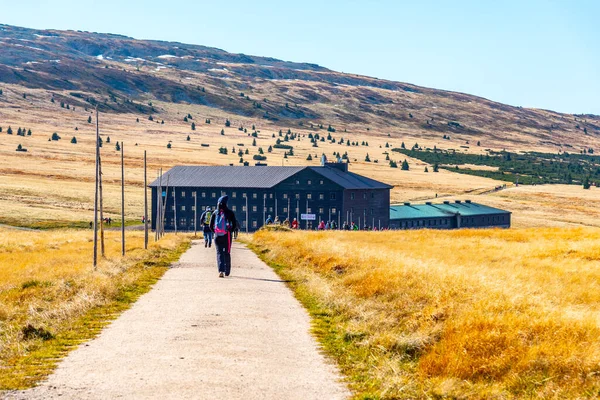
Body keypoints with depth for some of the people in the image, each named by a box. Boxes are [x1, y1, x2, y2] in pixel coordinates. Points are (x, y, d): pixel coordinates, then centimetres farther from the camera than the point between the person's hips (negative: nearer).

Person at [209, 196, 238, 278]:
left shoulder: (215, 213, 2)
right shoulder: (230, 213, -4)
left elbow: (211, 226, 3)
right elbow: (235, 225, -6)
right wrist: (231, 231, 10)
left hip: (217, 236, 1)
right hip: (227, 236, -1)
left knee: (219, 253, 1)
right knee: (227, 253, 12)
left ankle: (221, 270, -18)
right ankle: (227, 272, 19)